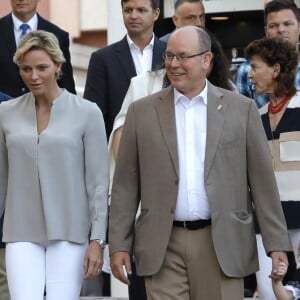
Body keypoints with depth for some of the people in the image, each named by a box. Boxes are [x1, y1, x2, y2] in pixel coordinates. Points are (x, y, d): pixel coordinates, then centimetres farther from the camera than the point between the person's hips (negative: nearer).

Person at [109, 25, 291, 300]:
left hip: (222, 245, 0)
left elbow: (263, 181, 3)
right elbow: (126, 185, 7)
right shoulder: (142, 112, 6)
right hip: (163, 247, 1)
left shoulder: (242, 109, 4)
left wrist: (277, 244, -1)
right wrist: (119, 245, 2)